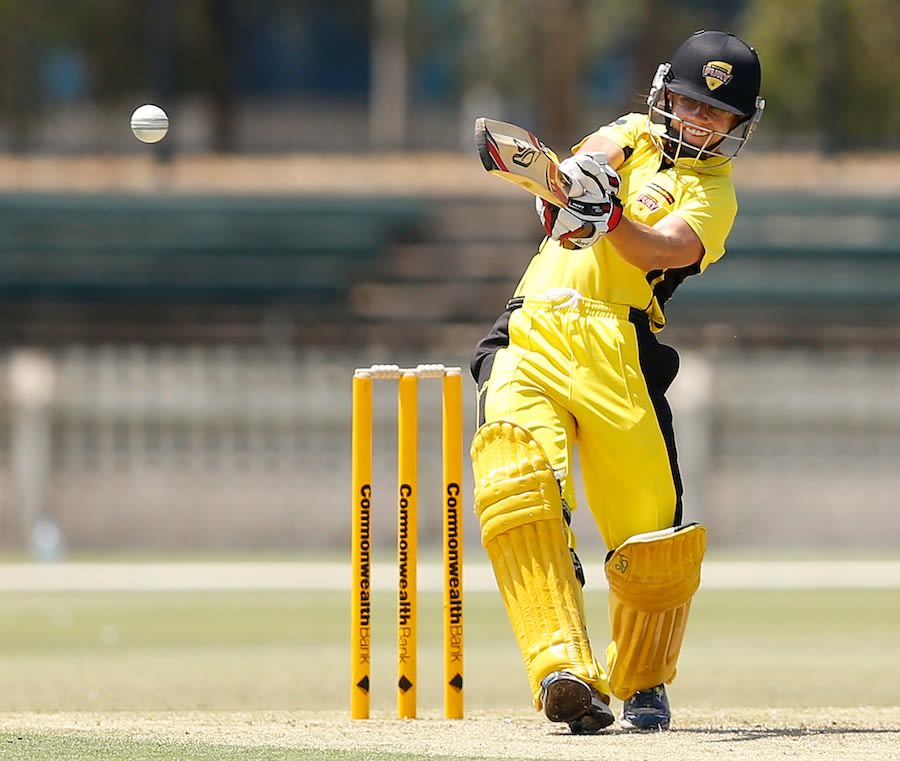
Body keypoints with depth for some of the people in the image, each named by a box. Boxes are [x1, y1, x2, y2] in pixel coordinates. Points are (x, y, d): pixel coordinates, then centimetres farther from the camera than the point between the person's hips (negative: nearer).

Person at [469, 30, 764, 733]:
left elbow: (664, 251, -8)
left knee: (654, 537, -7)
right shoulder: (636, 136, 24)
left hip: (615, 349, -2)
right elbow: (595, 155, 1)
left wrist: (611, 220, -27)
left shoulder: (715, 193, 12)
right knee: (516, 485, -24)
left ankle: (642, 682, 20)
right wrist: (581, 176, -22)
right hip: (532, 337, 2)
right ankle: (566, 668, -33)